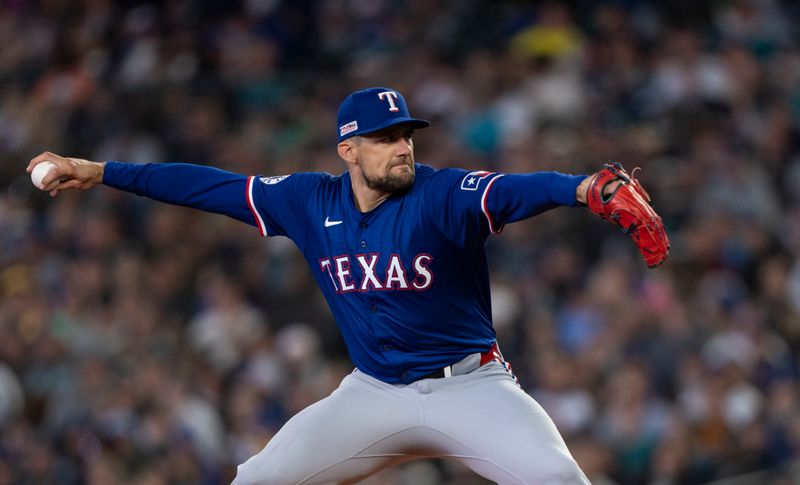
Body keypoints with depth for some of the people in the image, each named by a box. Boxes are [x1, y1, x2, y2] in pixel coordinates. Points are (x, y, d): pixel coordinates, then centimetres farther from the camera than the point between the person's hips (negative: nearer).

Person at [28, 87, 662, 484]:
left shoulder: (444, 195, -16)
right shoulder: (311, 203, -2)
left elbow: (518, 191, -34)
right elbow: (211, 186, 4)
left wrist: (585, 188, -56)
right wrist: (97, 172, 4)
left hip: (468, 385, -4)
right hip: (375, 394, 4)